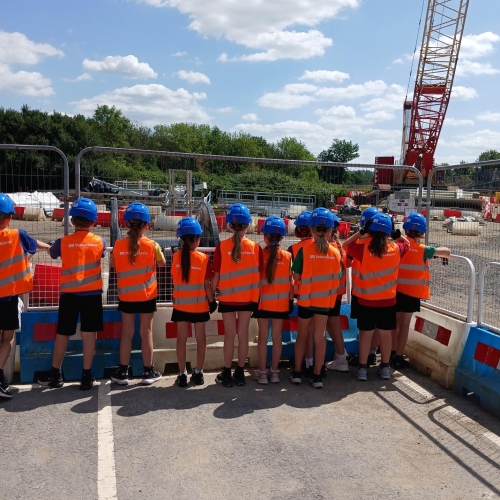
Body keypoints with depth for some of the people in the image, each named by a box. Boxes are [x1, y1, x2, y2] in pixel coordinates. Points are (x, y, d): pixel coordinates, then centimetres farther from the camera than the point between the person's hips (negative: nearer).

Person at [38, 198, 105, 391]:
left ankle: (55, 374, 22)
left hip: (69, 294, 0)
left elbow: (52, 253, 13)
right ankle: (87, 376, 10)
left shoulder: (63, 242, -6)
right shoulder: (100, 242, -3)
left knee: (62, 334, 11)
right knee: (89, 334, 4)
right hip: (92, 294, 0)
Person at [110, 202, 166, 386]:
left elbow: (113, 264, 8)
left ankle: (122, 372, 17)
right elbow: (162, 264, 4)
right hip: (147, 295, -1)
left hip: (126, 296, 2)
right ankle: (148, 372, 15)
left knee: (127, 333, 11)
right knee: (146, 332, 7)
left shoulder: (118, 245, -6)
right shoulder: (152, 245, -11)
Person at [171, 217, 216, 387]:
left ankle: (182, 374, 13)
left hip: (181, 305, 2)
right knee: (200, 338, 12)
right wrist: (212, 301, 1)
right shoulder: (203, 258, -13)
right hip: (199, 305, -1)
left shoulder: (176, 257, -7)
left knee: (181, 339, 9)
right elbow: (206, 285, -10)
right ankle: (198, 372, 20)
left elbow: (174, 280, -1)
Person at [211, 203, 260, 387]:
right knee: (243, 334, 10)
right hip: (248, 297, 1)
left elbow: (216, 275, -6)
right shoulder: (254, 247, -5)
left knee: (230, 335, 8)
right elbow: (258, 273, -3)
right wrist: (257, 295, 8)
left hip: (227, 297, -1)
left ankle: (226, 374, 16)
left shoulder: (222, 246, -8)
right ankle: (240, 373, 19)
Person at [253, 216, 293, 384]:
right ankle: (274, 372, 18)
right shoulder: (287, 256, -4)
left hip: (263, 301, -1)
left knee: (263, 337, 8)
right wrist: (291, 299, 10)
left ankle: (262, 372, 13)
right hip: (281, 302, 1)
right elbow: (290, 281, -1)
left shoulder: (260, 254, -9)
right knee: (277, 337, 10)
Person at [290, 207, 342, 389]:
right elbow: (337, 280, -1)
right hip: (325, 299, 1)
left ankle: (297, 372, 23)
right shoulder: (335, 252, -6)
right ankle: (317, 375, 17)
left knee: (302, 334, 15)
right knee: (320, 335, 11)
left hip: (306, 298, -1)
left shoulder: (304, 250, -14)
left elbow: (296, 277, -11)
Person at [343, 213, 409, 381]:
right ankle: (385, 368, 23)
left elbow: (346, 245, 2)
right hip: (388, 300, 2)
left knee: (366, 334, 8)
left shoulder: (363, 249, -16)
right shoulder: (395, 249, -7)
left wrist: (361, 232, 0)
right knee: (385, 334, 12)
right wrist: (396, 233, 8)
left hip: (366, 301, -2)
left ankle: (362, 368, 16)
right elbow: (407, 243, 16)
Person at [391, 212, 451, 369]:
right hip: (412, 292, -3)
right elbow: (447, 252, -5)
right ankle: (398, 358, 9)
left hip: (396, 290, 3)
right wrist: (436, 249, 12)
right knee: (404, 324, 5)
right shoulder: (423, 250, -11)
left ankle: (392, 353, 27)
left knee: (395, 322, 17)